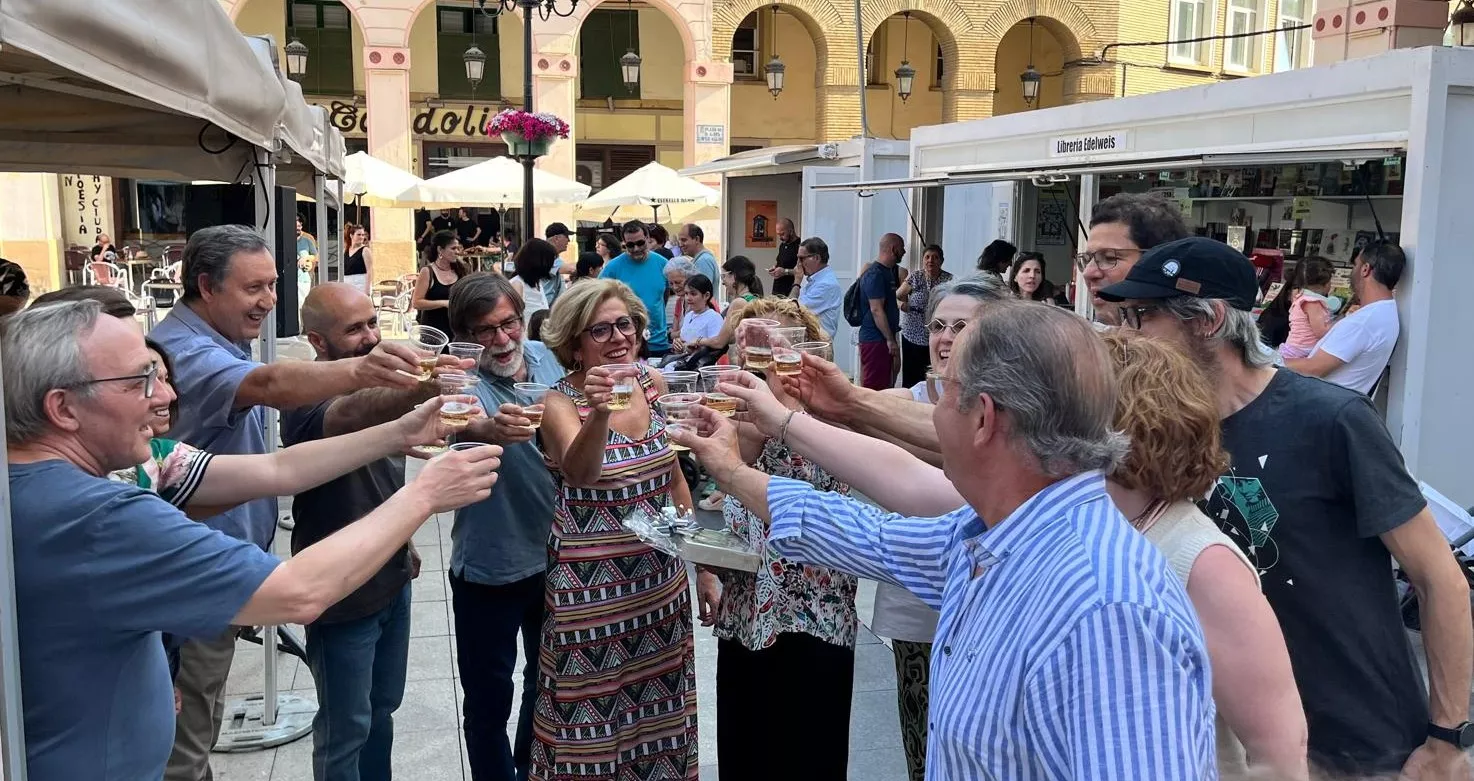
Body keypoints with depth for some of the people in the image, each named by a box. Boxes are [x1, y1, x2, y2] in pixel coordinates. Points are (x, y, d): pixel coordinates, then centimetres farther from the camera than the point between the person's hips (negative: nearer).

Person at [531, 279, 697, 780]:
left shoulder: (653, 383, 0)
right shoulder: (560, 403, -15)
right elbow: (579, 472, -36)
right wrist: (598, 412, -54)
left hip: (662, 581, 5)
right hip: (594, 589, -5)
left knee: (658, 711, 18)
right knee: (593, 724, 7)